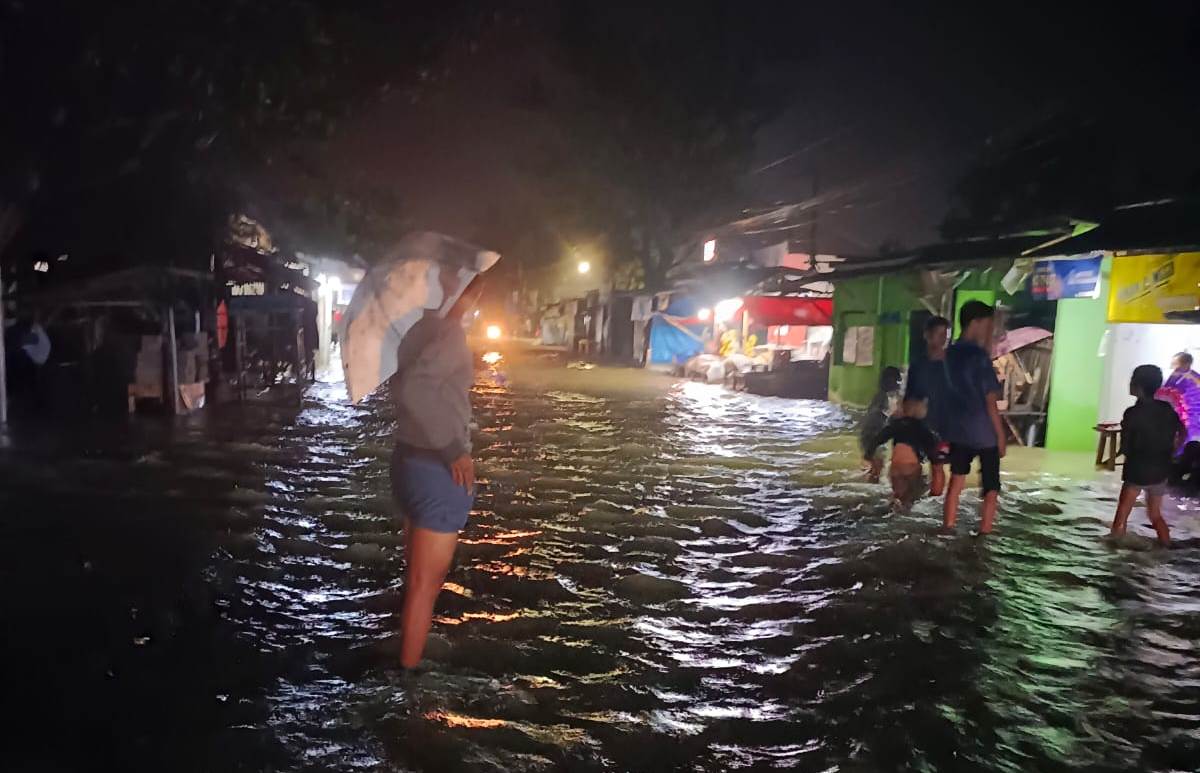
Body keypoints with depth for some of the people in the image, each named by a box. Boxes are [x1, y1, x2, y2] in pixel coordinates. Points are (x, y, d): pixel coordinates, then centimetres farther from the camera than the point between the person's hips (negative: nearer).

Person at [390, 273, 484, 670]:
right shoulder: (450, 333, -19)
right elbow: (413, 389, -34)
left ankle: (408, 661, 37)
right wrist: (454, 449, -27)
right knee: (425, 585, 3)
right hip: (437, 470, -9)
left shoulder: (420, 330, 7)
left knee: (416, 578, 22)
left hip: (409, 459, 9)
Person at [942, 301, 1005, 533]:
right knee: (991, 489, 7)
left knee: (956, 484, 14)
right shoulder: (979, 356, -17)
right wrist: (1001, 436, -8)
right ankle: (984, 536, 8)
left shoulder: (951, 353, 4)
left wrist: (987, 342, 12)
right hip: (984, 434, -6)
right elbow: (990, 401, -15)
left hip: (957, 431, 6)